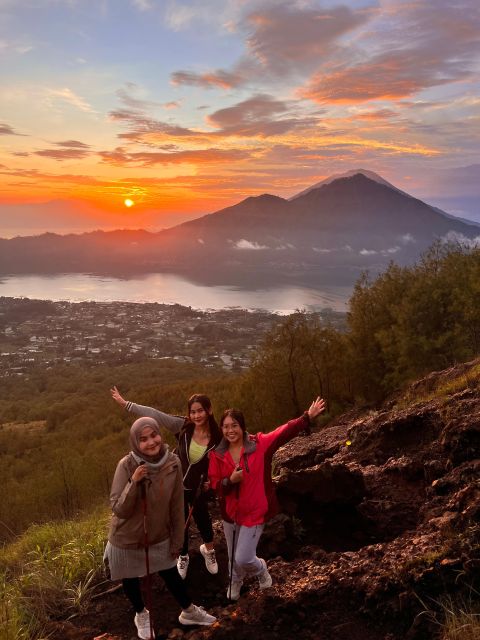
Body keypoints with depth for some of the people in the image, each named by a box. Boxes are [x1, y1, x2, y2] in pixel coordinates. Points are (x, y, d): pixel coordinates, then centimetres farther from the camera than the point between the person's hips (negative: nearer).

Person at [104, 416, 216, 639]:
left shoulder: (172, 463, -18)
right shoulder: (127, 465, -27)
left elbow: (177, 506, -7)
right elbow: (119, 510, -25)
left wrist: (177, 540, 1)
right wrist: (134, 482, -39)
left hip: (159, 537, 2)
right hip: (127, 539, -1)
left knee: (171, 575, 21)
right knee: (130, 580, 22)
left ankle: (189, 612, 48)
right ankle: (141, 615, 52)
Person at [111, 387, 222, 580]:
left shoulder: (217, 438, -18)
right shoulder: (183, 426, -19)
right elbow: (155, 414, -23)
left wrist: (211, 481, -16)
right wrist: (124, 402, -26)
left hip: (198, 489, 0)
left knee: (203, 522, 14)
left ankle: (209, 551, 48)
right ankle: (183, 557, 45)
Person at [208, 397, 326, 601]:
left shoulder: (260, 444, -15)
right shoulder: (217, 454, -9)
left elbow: (285, 432, -17)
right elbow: (214, 485, -5)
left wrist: (308, 416, -22)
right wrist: (230, 480, -25)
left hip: (254, 512, -3)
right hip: (230, 513, 3)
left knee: (243, 559, -3)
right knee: (232, 557, 22)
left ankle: (261, 569, 34)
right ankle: (235, 583, 55)